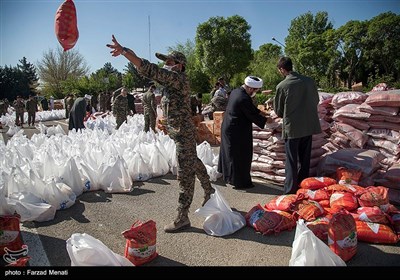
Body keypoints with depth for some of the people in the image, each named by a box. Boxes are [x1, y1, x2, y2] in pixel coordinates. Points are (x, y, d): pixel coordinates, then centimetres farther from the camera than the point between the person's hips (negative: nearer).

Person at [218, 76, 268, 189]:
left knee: (230, 152, 21)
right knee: (240, 156, 2)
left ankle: (227, 175, 37)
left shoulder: (235, 92, 6)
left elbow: (252, 109, 16)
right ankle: (240, 182, 13)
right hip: (238, 132, -10)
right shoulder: (244, 99, -25)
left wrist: (261, 113, 14)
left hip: (227, 128, 10)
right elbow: (253, 116, -17)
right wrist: (266, 121, -4)